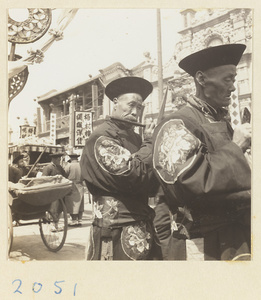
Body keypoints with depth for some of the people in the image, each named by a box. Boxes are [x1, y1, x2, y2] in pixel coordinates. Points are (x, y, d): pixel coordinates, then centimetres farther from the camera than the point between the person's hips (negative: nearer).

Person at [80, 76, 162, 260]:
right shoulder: (102, 138, -12)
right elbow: (132, 172, -24)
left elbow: (152, 177, 12)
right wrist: (150, 141, -10)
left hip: (142, 223, 8)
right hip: (118, 227, -8)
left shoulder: (135, 137, 14)